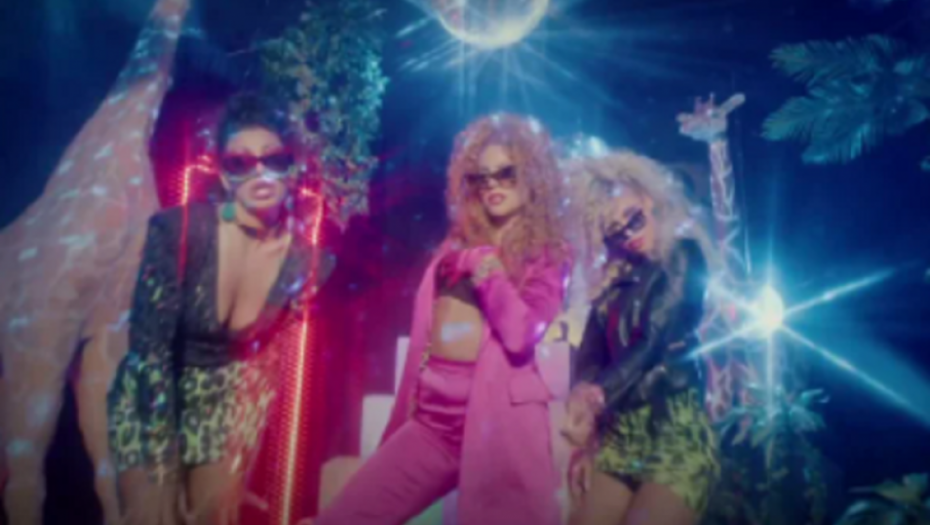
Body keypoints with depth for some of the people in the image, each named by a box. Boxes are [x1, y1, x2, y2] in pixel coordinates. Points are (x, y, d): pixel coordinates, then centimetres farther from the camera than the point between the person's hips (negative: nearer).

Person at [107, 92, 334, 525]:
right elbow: (150, 346, -21)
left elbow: (275, 359, -2)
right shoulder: (178, 230, -23)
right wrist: (162, 471, -20)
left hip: (231, 399, 2)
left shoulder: (307, 261, -14)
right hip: (152, 397, -2)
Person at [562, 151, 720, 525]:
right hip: (617, 436, 5)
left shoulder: (682, 258, 0)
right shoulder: (613, 286, 14)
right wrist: (584, 443, -4)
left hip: (675, 430, -5)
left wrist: (598, 396, -27)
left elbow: (656, 342, -14)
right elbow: (589, 364, 8)